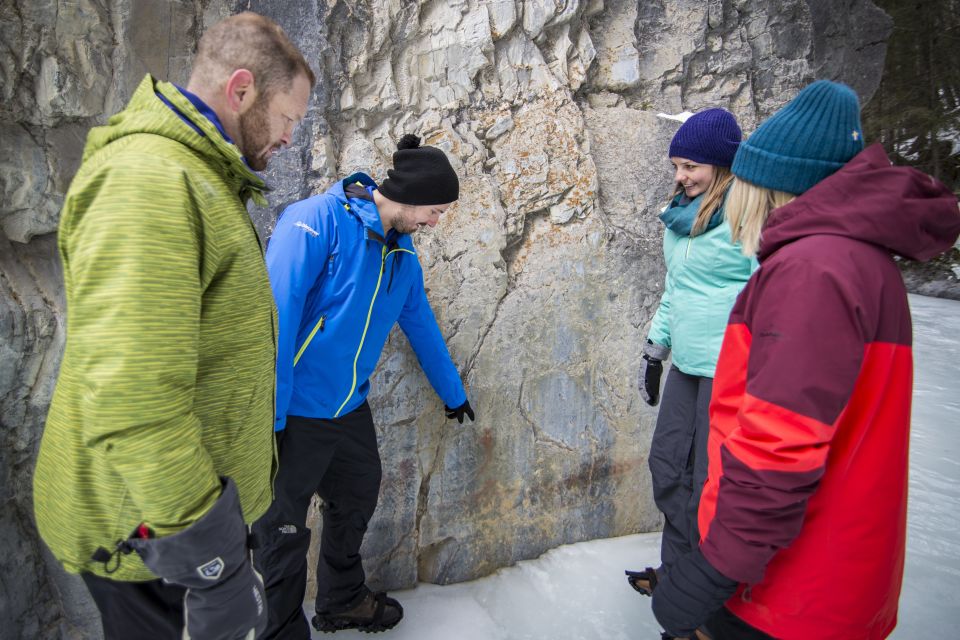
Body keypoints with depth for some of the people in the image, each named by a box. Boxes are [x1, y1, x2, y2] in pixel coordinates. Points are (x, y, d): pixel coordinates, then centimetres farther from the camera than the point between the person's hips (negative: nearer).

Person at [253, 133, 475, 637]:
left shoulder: (402, 253, 6)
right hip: (294, 413, -8)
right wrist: (269, 416, -24)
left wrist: (454, 394, 27)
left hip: (350, 409, 8)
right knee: (283, 532, 8)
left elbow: (422, 327, 17)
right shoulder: (319, 219, -18)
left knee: (356, 503, 22)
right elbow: (276, 316, -24)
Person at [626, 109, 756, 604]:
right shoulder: (680, 215, 11)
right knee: (667, 465, 16)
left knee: (712, 485, 3)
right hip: (686, 364, 9)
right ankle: (676, 569, 37)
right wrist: (654, 351, 21)